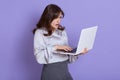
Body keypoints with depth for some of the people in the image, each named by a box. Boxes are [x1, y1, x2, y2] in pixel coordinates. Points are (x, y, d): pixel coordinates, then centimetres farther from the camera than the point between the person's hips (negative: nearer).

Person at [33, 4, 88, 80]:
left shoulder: (62, 31, 10)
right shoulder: (40, 33, -6)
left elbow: (66, 54, 10)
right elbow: (39, 57, -16)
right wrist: (55, 47, -21)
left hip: (65, 71, 5)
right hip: (51, 72, -5)